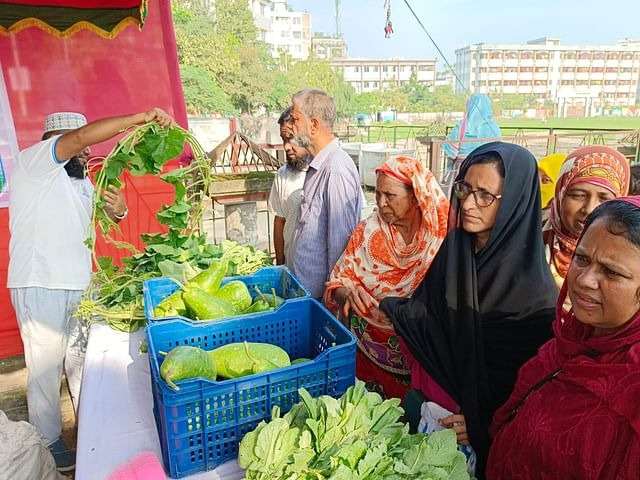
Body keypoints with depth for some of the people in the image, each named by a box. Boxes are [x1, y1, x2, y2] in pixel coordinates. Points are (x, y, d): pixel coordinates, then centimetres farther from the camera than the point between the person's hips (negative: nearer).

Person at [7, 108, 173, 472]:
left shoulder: (81, 180, 18)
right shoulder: (33, 162, -8)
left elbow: (106, 213, 20)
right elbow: (84, 134, -23)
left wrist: (119, 209, -6)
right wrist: (143, 117, -24)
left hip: (79, 286, 8)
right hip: (40, 287, -8)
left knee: (82, 361, 15)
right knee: (46, 367, 3)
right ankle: (49, 445, 20)